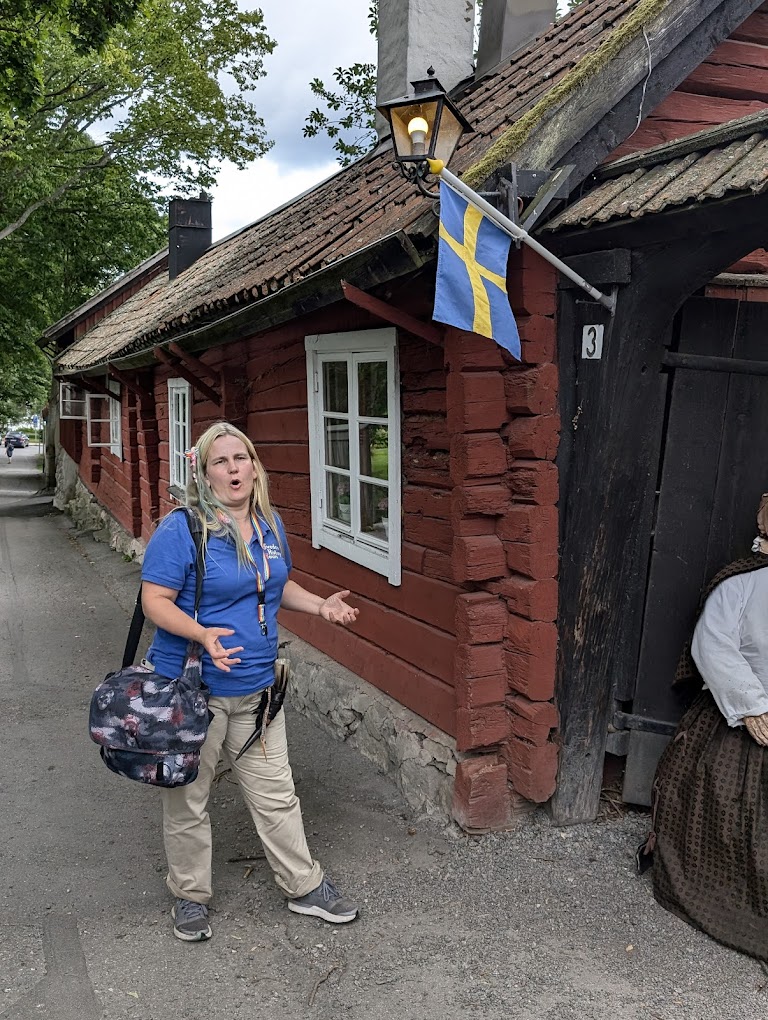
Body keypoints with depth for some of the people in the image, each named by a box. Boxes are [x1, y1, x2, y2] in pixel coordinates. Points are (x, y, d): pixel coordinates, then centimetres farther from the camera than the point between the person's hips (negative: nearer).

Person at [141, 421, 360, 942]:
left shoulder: (271, 525, 5)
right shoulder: (181, 529, -15)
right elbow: (155, 600, -16)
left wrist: (322, 605, 4)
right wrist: (202, 634, -32)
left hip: (256, 686, 5)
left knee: (276, 793, 14)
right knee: (188, 798, 11)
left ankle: (306, 887, 31)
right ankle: (191, 895, 33)